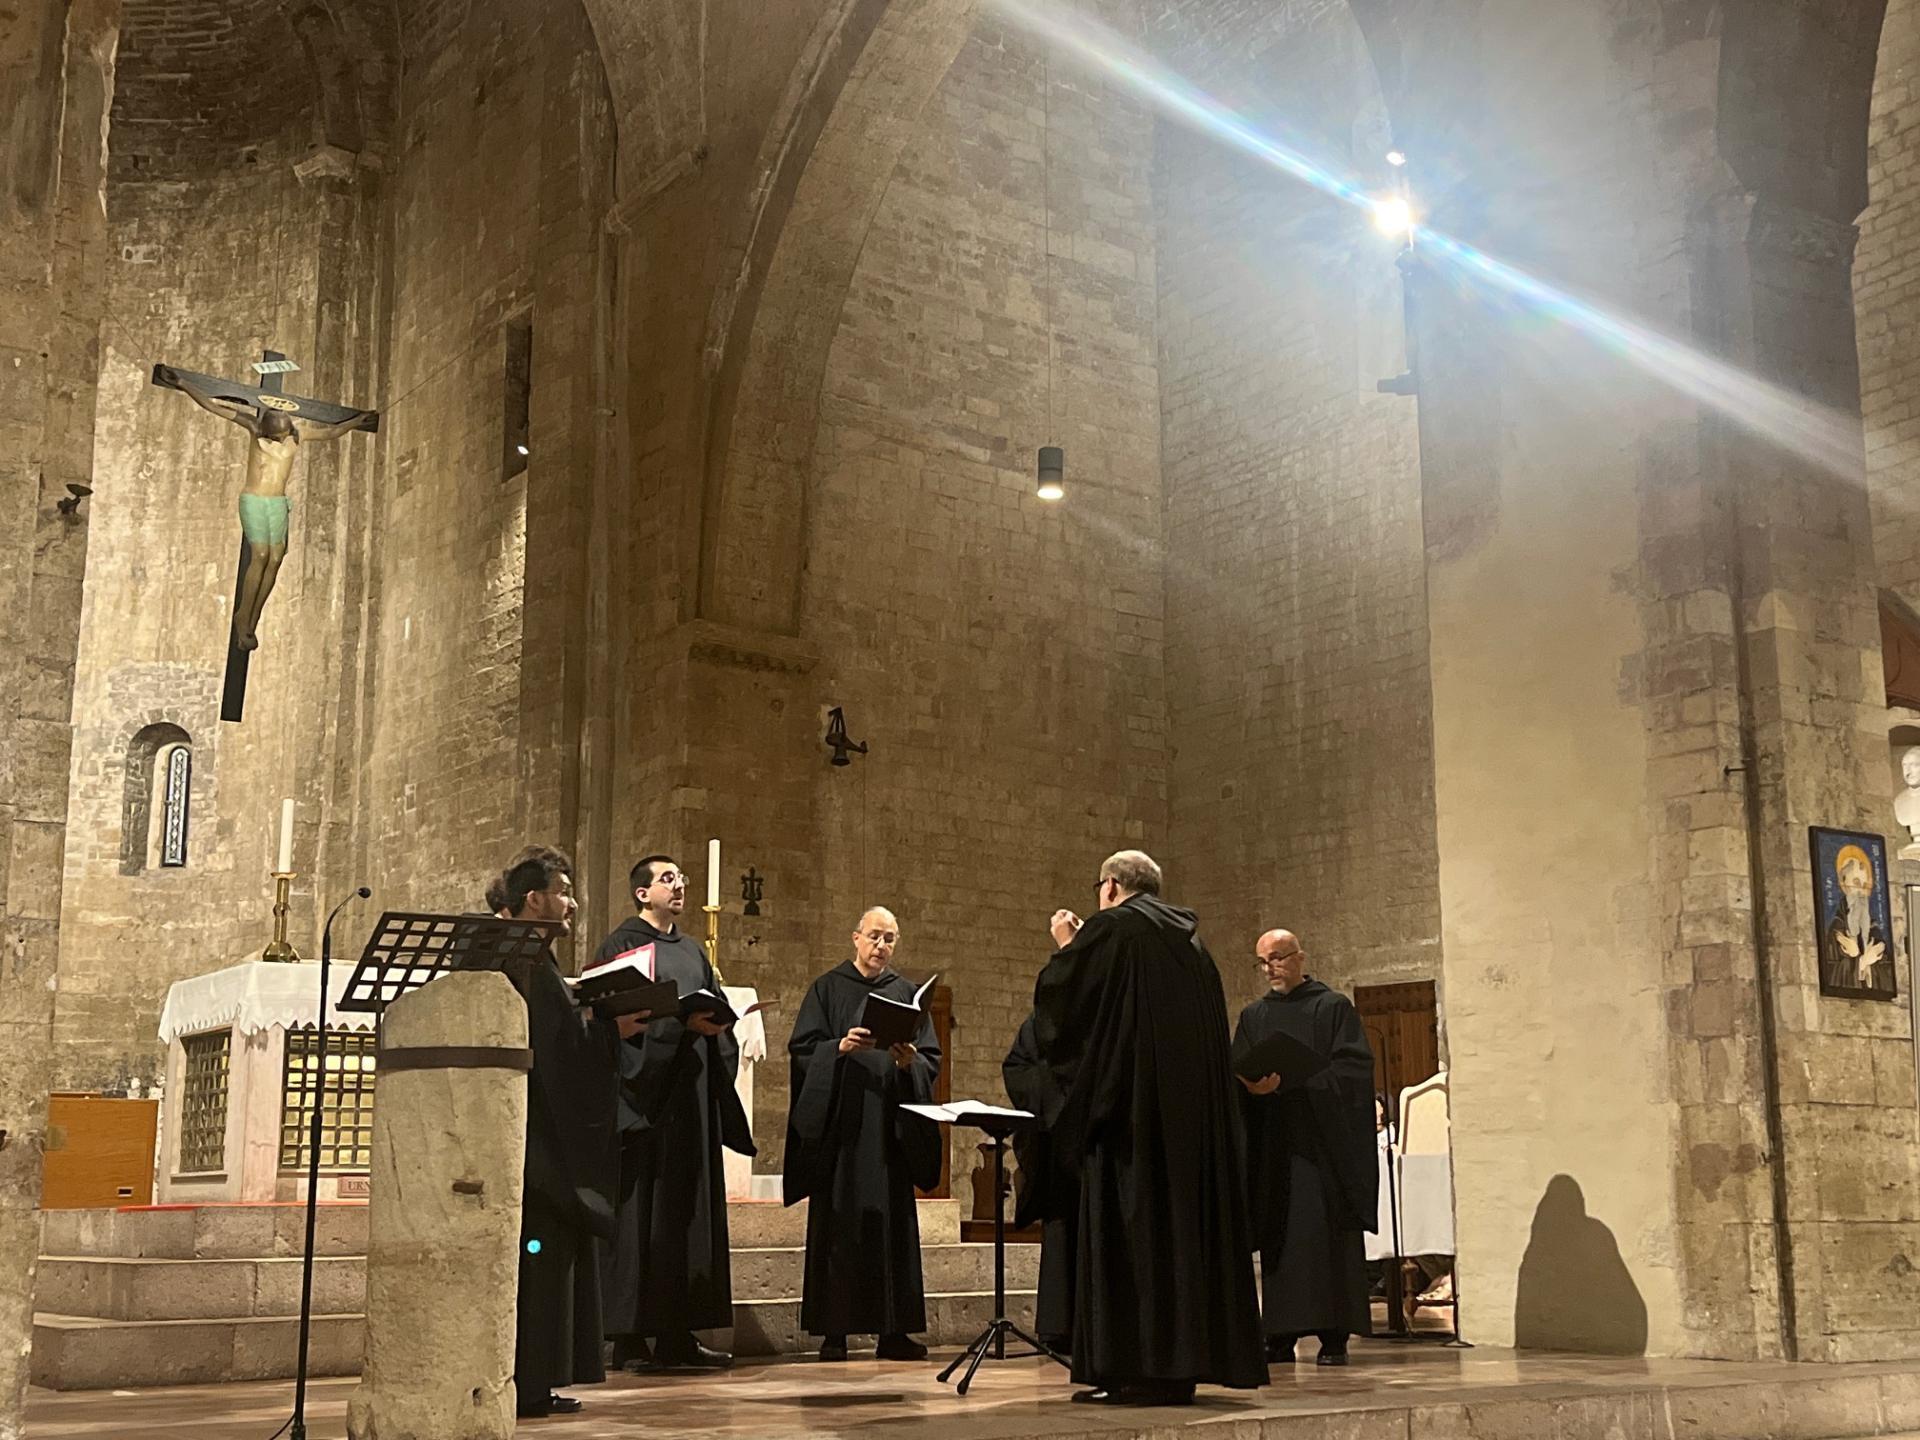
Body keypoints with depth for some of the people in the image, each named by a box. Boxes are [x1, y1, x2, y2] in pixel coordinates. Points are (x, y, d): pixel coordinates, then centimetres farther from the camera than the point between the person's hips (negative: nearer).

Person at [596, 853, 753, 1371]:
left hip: (692, 1094, 7)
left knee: (689, 1208, 6)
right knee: (641, 1210, -7)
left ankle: (677, 1333, 10)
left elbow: (716, 1014, 18)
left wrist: (717, 1022, -4)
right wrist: (683, 1022, -20)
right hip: (644, 1091, -7)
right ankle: (630, 1336, -3)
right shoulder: (623, 945, -2)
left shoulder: (693, 951, 20)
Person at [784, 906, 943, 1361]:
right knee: (838, 1225, -3)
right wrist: (839, 1047, -19)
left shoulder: (907, 994, 13)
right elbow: (802, 1050, -2)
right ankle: (834, 1329, 1)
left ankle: (893, 1330, 4)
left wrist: (910, 1061, -13)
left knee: (892, 1222, 0)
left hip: (891, 1127, 2)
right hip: (839, 1125, -2)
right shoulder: (827, 989, 6)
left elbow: (932, 1060, 8)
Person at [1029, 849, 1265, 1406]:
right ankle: (1183, 1364, 10)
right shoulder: (1187, 937, 16)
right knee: (1187, 1212, 8)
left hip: (1132, 1101, -7)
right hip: (1196, 1104, 7)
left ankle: (1143, 1368, -8)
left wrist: (1065, 947, 14)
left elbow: (1063, 994, -5)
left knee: (1130, 1220, -5)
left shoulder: (1109, 928, -6)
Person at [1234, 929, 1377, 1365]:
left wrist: (1293, 1082, -17)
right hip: (1272, 1145, 4)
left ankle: (1333, 1335, -5)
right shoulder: (1253, 1017, 16)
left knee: (1327, 1234, -7)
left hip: (1322, 1143, -4)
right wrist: (1252, 1084, -15)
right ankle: (1282, 1336, 2)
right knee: (1278, 1238, 1)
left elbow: (1353, 1068, -7)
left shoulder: (1333, 1008, 4)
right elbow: (1237, 1077, 9)